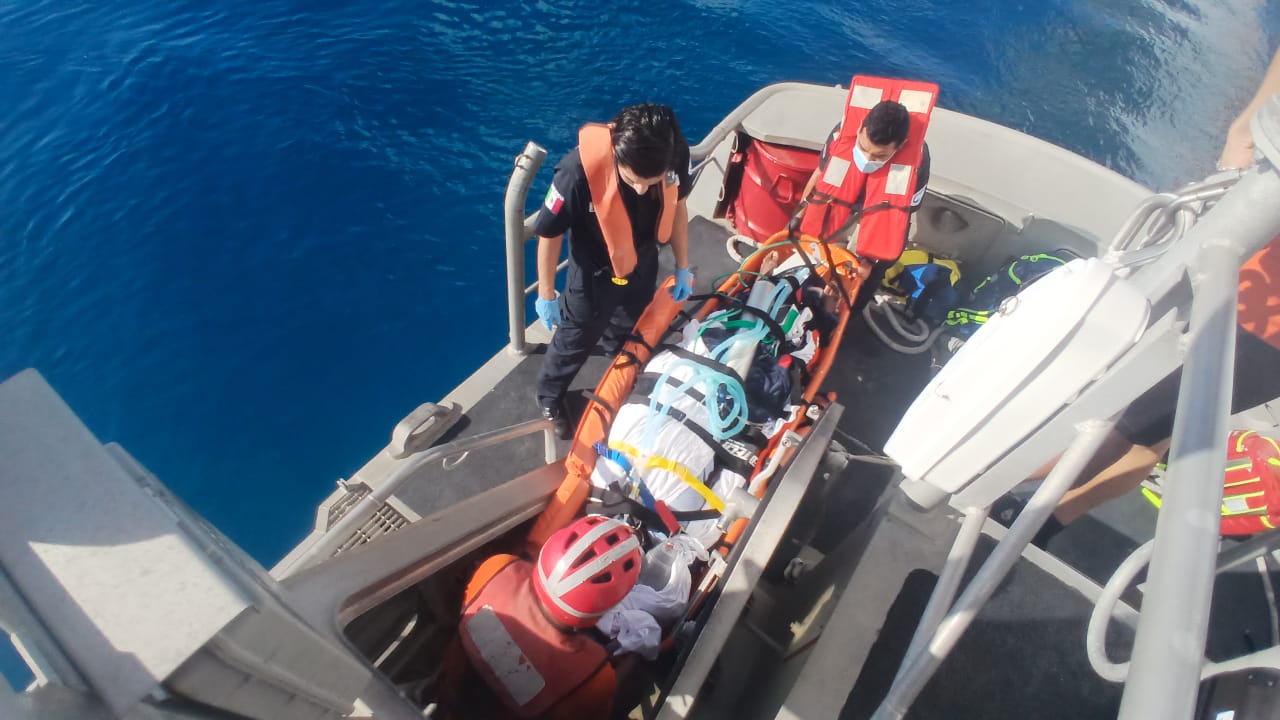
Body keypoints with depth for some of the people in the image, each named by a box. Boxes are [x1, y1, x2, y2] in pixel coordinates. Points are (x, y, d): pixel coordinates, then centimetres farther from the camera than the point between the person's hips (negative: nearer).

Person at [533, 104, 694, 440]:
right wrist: (546, 295, -11)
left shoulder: (675, 152, -24)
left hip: (643, 267, 4)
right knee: (575, 339, 19)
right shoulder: (580, 170, -37)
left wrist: (683, 267, 4)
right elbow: (549, 233, -22)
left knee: (629, 337, 28)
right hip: (594, 274, -4)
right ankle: (550, 399, 48)